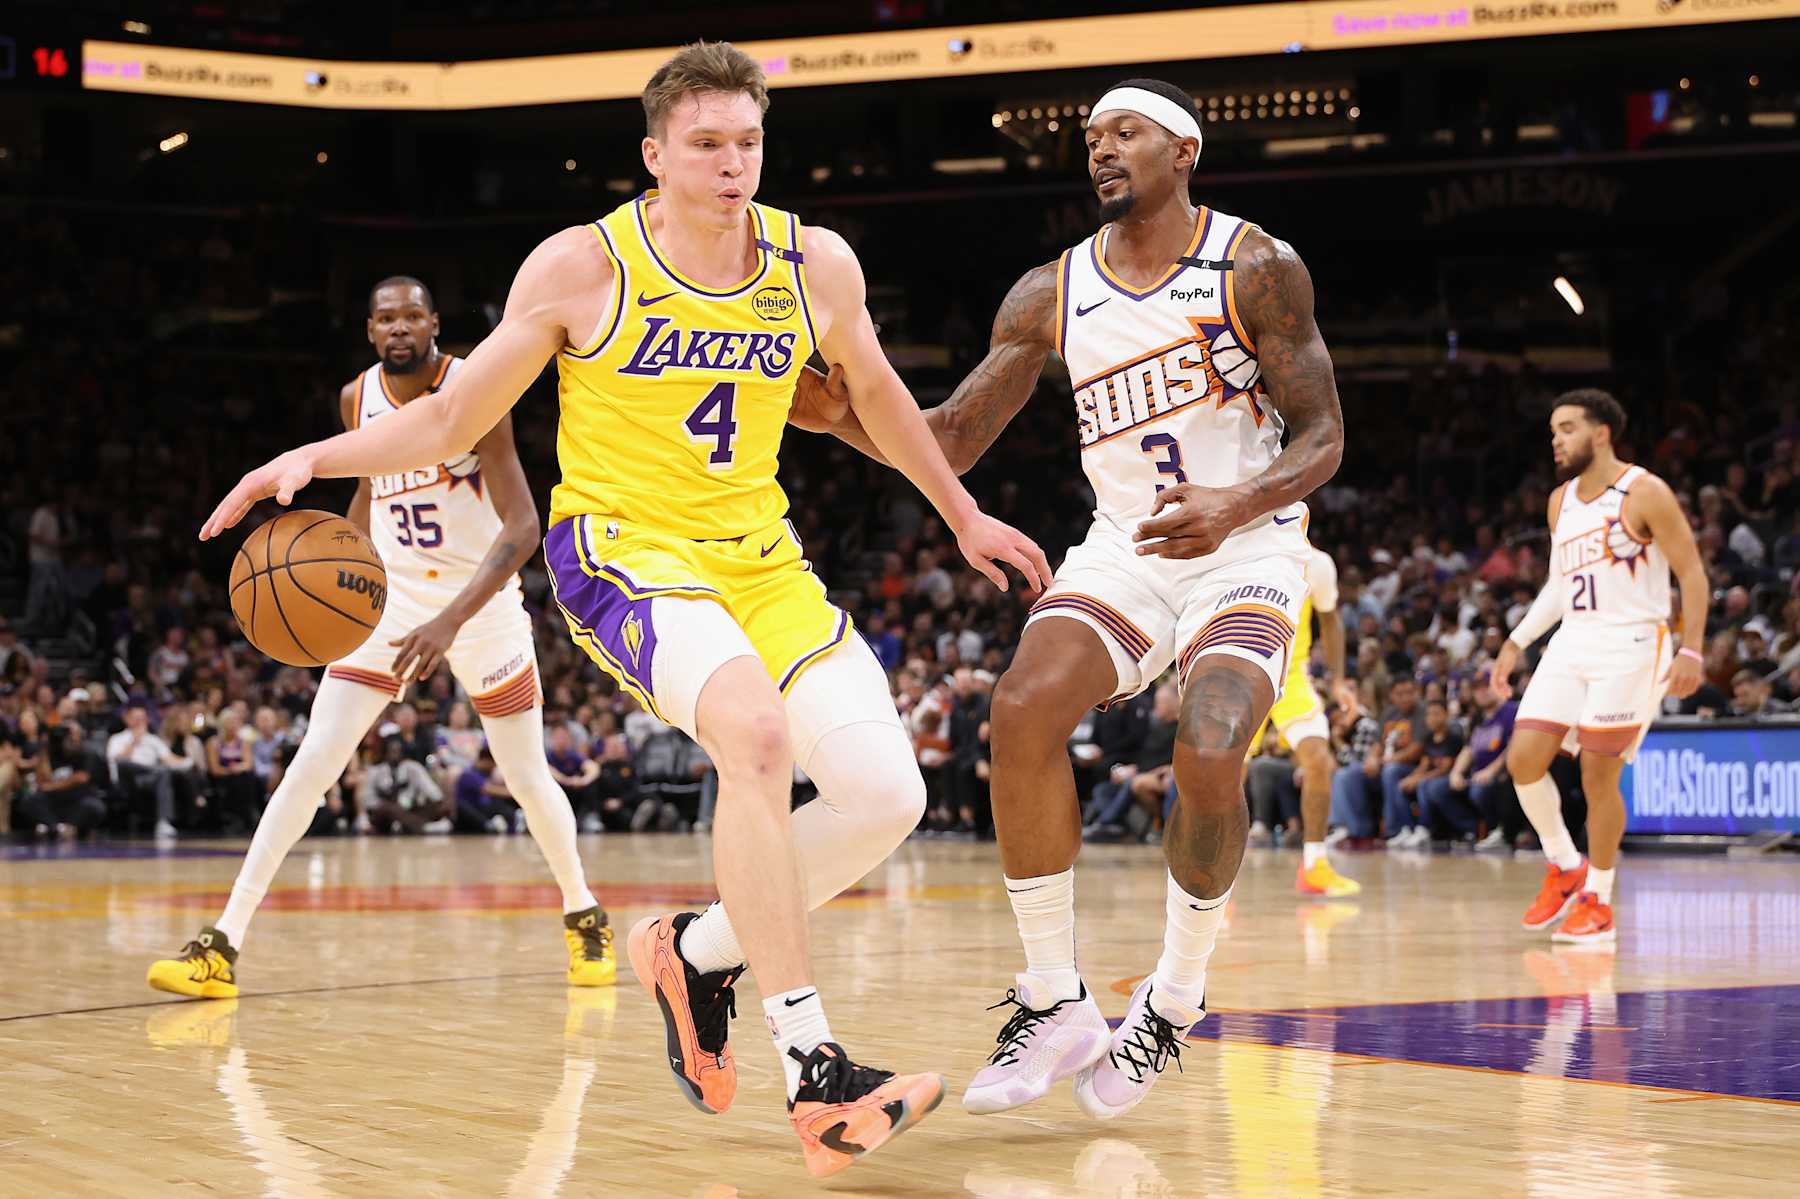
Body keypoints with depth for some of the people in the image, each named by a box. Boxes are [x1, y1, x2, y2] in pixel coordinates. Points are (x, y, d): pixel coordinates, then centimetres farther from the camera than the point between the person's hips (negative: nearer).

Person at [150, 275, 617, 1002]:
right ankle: (223, 945, -10)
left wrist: (451, 620, -36)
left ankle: (584, 918, 29)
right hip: (390, 595, 3)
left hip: (482, 599, -3)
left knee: (528, 778, 4)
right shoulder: (358, 400, -4)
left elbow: (522, 524, -25)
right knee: (313, 763, -8)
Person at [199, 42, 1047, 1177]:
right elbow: (452, 418, -3)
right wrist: (315, 456, -17)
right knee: (756, 730, -34)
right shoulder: (583, 267, -11)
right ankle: (817, 1076, -32)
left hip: (760, 559, 5)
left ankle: (697, 950, 16)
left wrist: (964, 515, 27)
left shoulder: (816, 264, -1)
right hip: (621, 548, -5)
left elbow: (876, 394, 18)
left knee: (886, 795, -9)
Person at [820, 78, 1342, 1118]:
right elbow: (951, 441, 7)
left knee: (1210, 757, -28)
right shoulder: (1053, 294, 4)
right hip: (1126, 545, 4)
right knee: (1025, 709, -24)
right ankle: (1056, 1005, -14)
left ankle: (1176, 999, -2)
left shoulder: (1258, 269, -7)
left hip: (1248, 546, -3)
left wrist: (1237, 503, -28)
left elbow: (1323, 438, -7)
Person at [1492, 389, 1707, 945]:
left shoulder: (1644, 493, -9)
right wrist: (1516, 643, 16)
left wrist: (1691, 650, -18)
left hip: (1629, 647, -7)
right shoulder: (1560, 501, 13)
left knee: (1598, 776, -5)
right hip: (1572, 643, 7)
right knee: (1523, 758, -5)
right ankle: (1565, 867, 16)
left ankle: (1599, 901, 9)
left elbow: (1692, 573, -9)